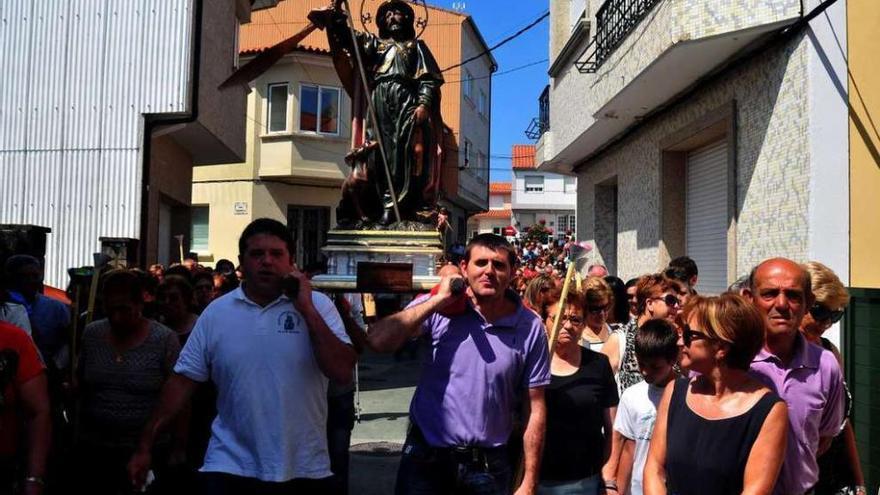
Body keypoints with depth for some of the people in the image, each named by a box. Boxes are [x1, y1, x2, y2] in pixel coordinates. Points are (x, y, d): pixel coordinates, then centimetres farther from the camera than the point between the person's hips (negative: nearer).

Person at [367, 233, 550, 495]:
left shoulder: (530, 328, -4)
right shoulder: (438, 308, -7)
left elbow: (534, 408, 0)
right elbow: (378, 341, -22)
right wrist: (438, 299, -18)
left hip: (487, 465, 1)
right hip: (425, 456, 0)